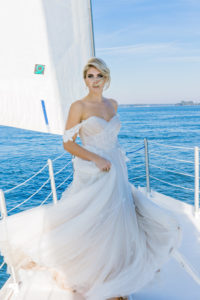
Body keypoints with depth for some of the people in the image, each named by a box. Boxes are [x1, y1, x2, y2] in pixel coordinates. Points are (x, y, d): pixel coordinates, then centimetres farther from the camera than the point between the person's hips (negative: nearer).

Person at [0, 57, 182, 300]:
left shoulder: (112, 104, 9)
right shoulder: (78, 106, -9)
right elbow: (68, 143, -11)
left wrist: (120, 168, 17)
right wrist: (96, 159, -19)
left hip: (116, 173, 6)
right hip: (92, 175, -6)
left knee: (115, 223, 16)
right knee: (92, 225, 5)